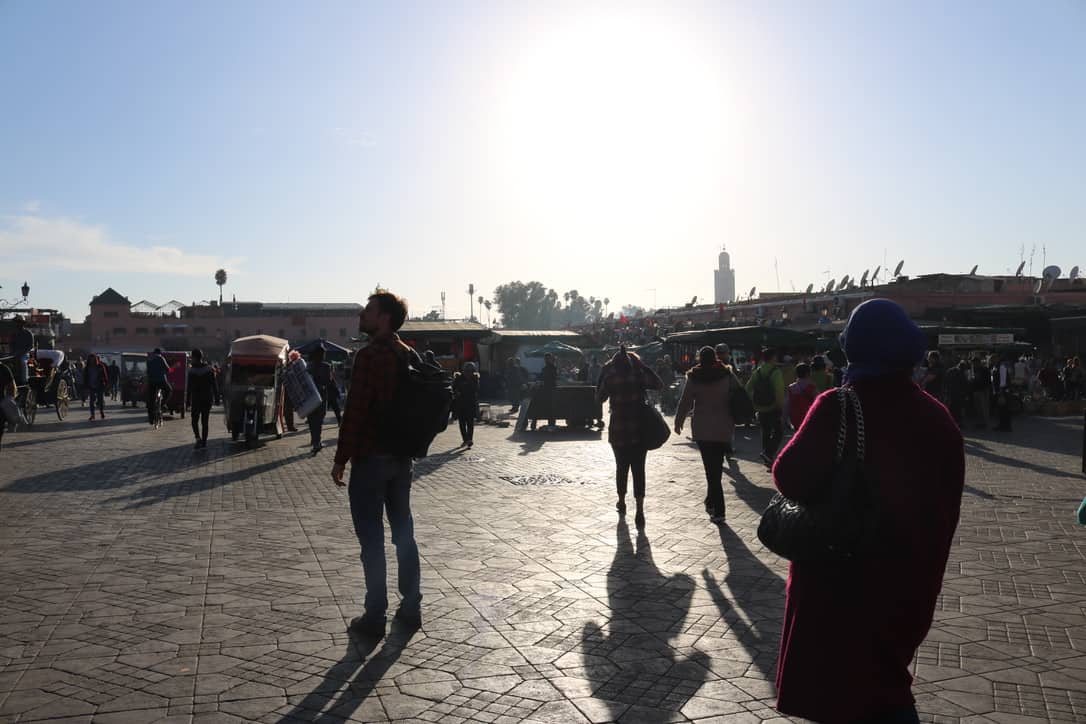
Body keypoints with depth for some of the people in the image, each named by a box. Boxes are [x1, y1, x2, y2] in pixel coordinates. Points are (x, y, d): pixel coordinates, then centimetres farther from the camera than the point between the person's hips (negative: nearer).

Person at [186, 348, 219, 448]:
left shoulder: (191, 370, -8)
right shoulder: (209, 369, 0)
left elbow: (188, 388, -7)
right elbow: (215, 385, 0)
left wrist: (187, 401, -2)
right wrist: (216, 398, 4)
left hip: (196, 400, -2)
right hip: (208, 400, 3)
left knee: (195, 421, 7)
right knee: (204, 421, 11)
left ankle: (198, 438, -14)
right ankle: (204, 441, 10)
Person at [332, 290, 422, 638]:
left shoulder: (370, 355, -16)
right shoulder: (409, 355, 9)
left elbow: (355, 411, -19)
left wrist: (341, 459, -12)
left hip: (370, 458, -8)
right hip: (402, 457, 8)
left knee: (371, 537, 1)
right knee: (403, 531, 14)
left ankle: (375, 616, 7)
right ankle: (411, 607, 21)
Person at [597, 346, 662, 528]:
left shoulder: (610, 377, -4)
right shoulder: (638, 375, -6)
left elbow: (599, 397, 8)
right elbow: (657, 383, 6)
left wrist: (603, 374, 10)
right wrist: (641, 365, 3)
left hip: (618, 432, 1)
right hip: (639, 431, 0)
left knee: (621, 467, 17)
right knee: (638, 470, 0)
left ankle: (622, 503, 31)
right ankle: (639, 511, -8)